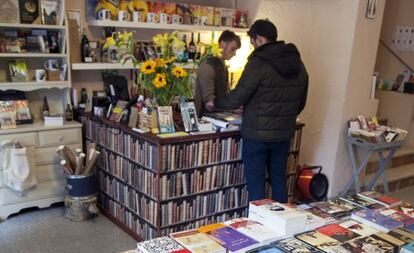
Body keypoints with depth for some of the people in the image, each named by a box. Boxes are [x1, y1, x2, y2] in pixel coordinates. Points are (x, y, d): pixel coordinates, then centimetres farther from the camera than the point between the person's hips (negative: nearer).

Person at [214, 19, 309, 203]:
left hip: (257, 134, -6)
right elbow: (301, 103, 13)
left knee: (256, 183, 4)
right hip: (284, 134, 7)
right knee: (279, 180, 17)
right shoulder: (298, 64, 6)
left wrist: (214, 103, 3)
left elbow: (237, 98, -15)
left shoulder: (258, 63, -16)